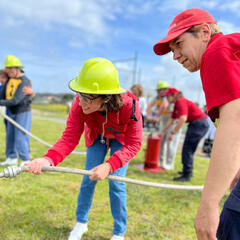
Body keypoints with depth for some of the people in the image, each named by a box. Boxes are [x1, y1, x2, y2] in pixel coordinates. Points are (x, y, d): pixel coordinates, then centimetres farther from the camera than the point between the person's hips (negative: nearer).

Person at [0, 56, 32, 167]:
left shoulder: (24, 81, -19)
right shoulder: (9, 79, 5)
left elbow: (16, 100, -27)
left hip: (23, 112, -8)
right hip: (11, 112, 8)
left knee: (20, 136, -8)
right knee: (10, 135, 13)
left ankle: (25, 160, 1)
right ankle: (12, 158, 26)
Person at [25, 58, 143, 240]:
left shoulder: (129, 106, -40)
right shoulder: (80, 104, -33)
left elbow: (133, 145, -34)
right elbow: (70, 137, -31)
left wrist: (109, 165, -49)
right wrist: (49, 159, -50)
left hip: (121, 139, -2)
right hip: (97, 136, 2)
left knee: (116, 183, -7)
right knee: (88, 179, 3)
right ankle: (81, 223, 29)